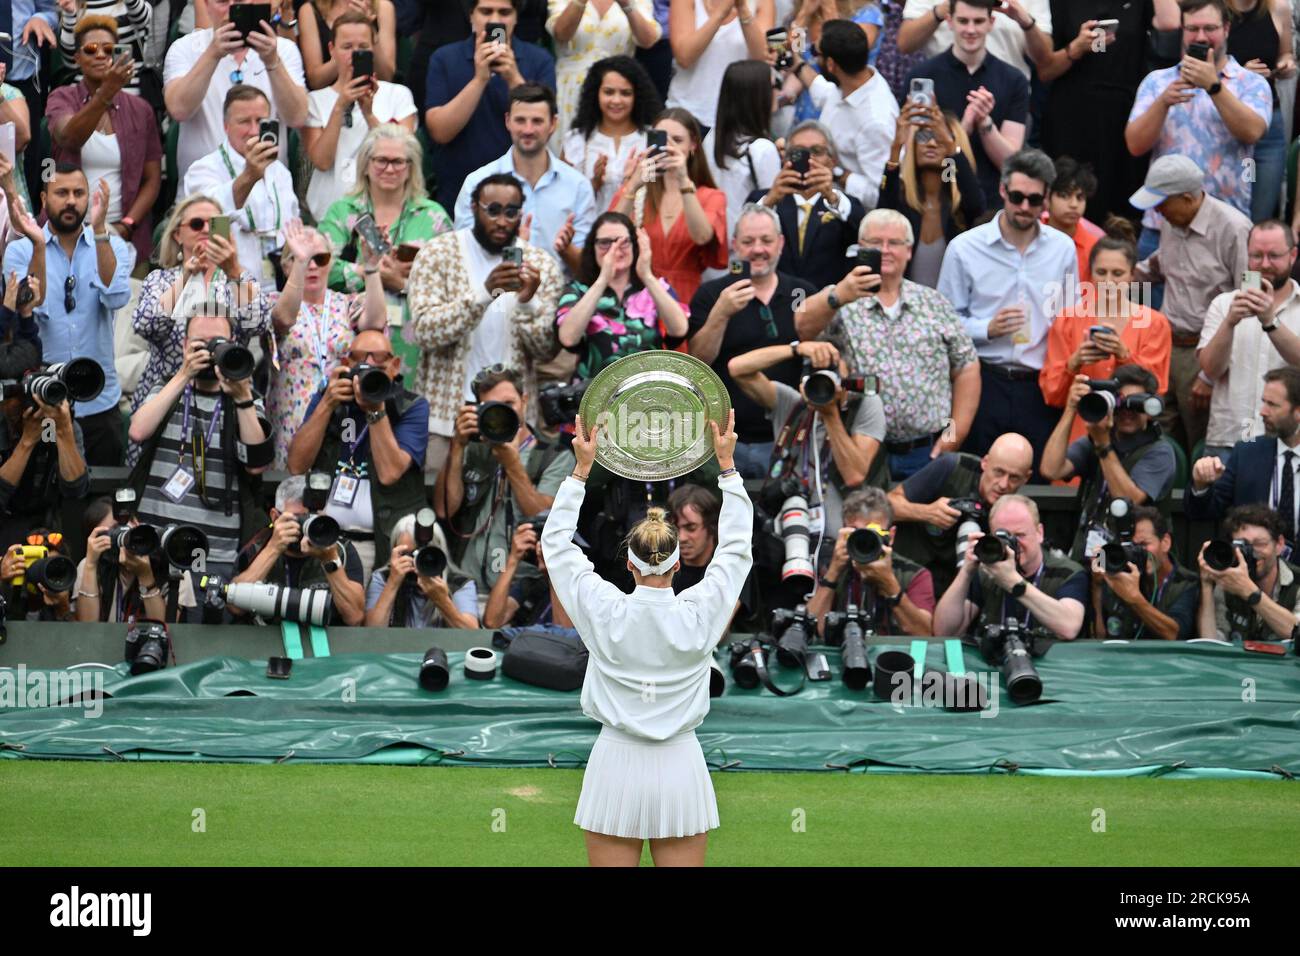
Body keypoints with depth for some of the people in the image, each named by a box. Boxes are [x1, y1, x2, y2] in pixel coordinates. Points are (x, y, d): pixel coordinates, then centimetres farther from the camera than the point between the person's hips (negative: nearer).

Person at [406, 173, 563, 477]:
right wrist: (485, 292, -25)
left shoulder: (540, 264, 6)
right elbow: (425, 331, -14)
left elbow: (548, 350, 0)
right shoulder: (438, 254, 0)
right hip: (445, 415, -2)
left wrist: (527, 302, -19)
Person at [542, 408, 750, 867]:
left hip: (617, 766, 0)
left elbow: (556, 542, 4)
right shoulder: (699, 615, -8)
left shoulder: (606, 613, -9)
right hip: (679, 769, 1)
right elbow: (735, 548, 7)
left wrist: (582, 468, 6)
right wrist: (726, 464, 10)